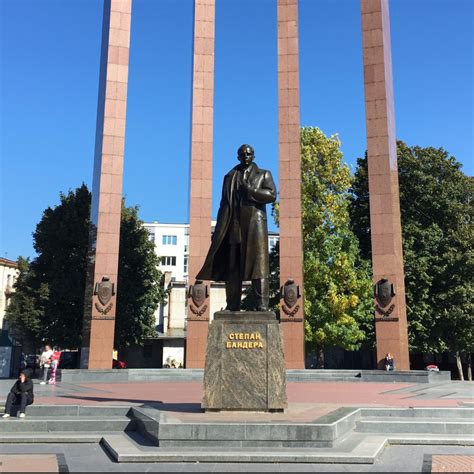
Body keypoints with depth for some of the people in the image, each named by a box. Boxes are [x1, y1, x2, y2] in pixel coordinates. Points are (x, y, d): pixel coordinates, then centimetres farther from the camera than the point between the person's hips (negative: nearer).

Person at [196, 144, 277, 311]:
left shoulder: (264, 174, 14)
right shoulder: (230, 177, 20)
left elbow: (272, 195, -1)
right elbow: (224, 203, 16)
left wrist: (250, 190, -8)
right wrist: (219, 229, 8)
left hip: (255, 223, -2)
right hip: (234, 225, 2)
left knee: (258, 262, -10)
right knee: (232, 266, -1)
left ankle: (262, 304, -13)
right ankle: (233, 305, 2)